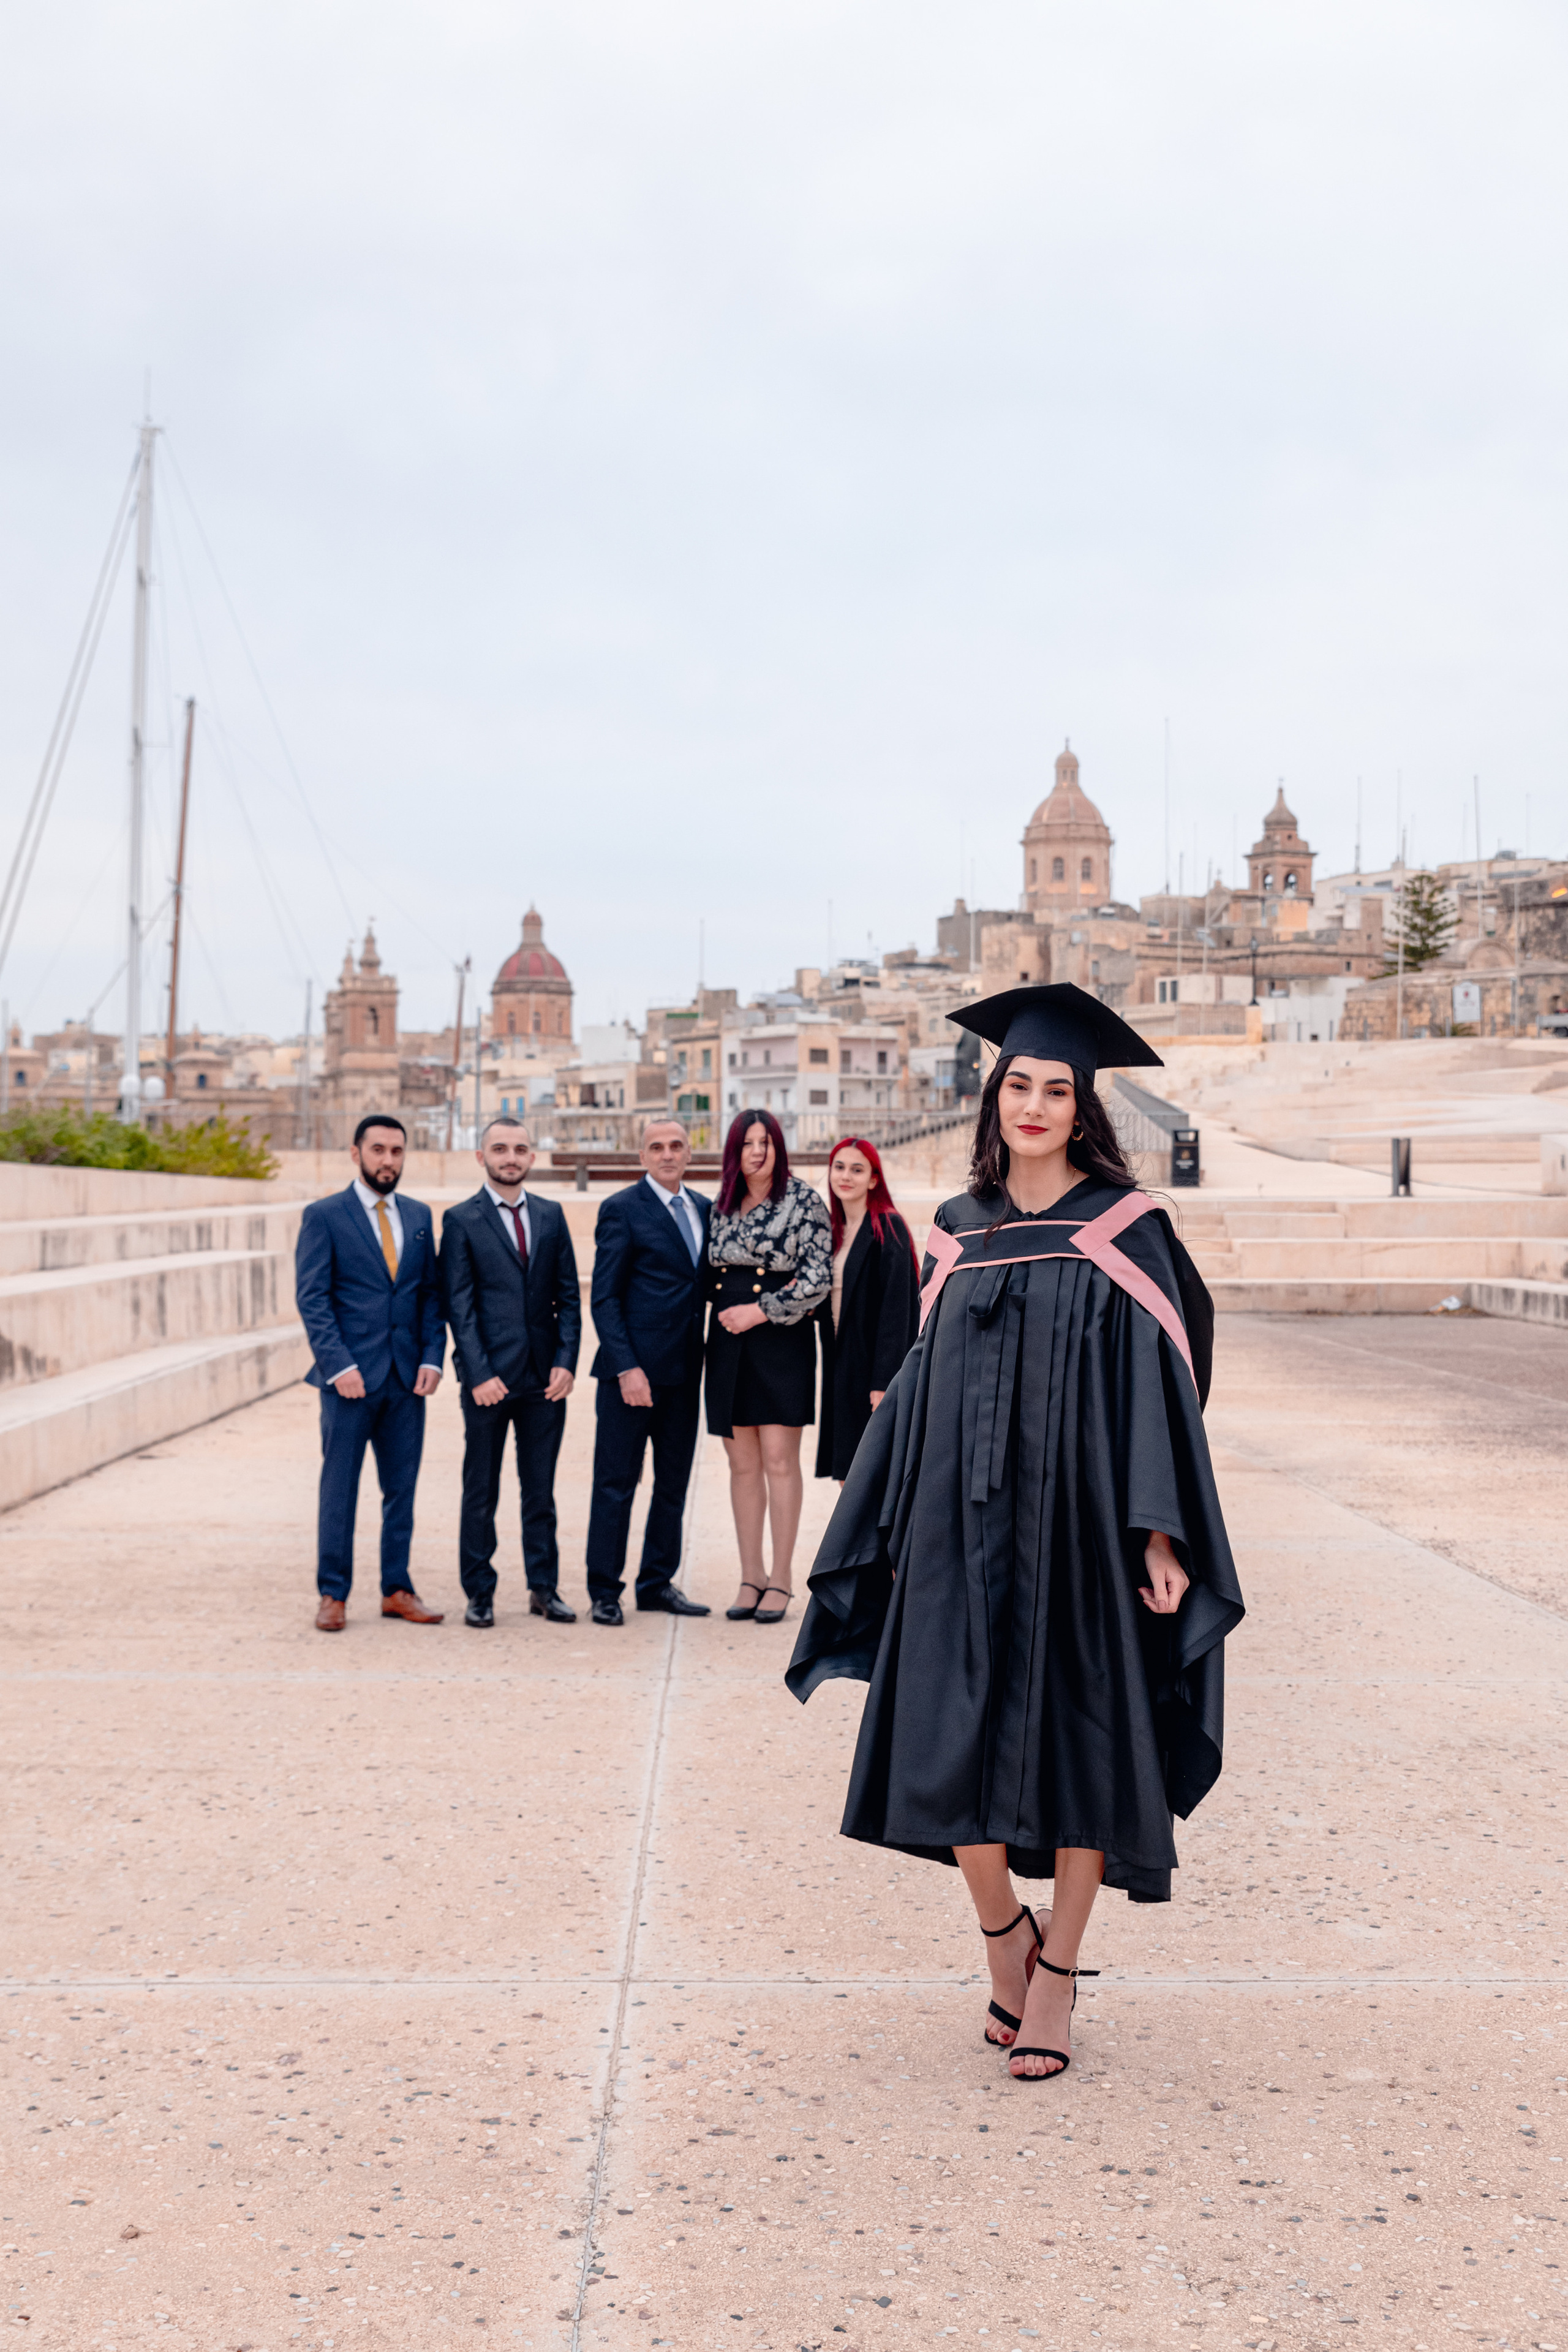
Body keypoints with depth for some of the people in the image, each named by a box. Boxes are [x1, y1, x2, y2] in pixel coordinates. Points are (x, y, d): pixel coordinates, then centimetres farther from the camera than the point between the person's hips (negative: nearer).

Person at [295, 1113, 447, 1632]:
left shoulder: (419, 1217, 12)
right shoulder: (324, 1216, -2)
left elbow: (431, 1293, 12)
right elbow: (312, 1298, -7)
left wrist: (432, 1358, 0)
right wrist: (339, 1365, -14)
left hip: (407, 1376, 4)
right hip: (351, 1375, -4)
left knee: (402, 1487, 8)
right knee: (339, 1488, 1)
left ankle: (396, 1590, 16)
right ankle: (333, 1594, 9)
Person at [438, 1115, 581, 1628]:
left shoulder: (551, 1215, 10)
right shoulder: (461, 1220, -1)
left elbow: (569, 1295, 9)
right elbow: (459, 1305, -5)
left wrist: (566, 1362, -2)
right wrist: (480, 1374, -13)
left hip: (545, 1376, 3)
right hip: (489, 1375, -3)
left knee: (541, 1489, 10)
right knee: (480, 1491, 4)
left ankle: (544, 1588, 18)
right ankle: (479, 1593, 13)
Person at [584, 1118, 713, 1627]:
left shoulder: (704, 1209, 11)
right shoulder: (622, 1210, -6)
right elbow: (604, 1298, -9)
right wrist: (627, 1367, -16)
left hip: (684, 1372, 6)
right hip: (634, 1369, -6)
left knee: (674, 1482, 12)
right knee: (616, 1483, 0)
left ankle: (658, 1583, 21)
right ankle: (604, 1591, 7)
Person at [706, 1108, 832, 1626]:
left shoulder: (803, 1201, -3)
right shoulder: (722, 1208, 11)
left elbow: (819, 1280, -9)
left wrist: (761, 1311, -11)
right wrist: (727, 1309, 1)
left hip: (781, 1341, -5)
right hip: (729, 1344, 5)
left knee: (779, 1460, -5)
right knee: (742, 1463, 6)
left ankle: (781, 1579, 0)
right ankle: (751, 1577, 12)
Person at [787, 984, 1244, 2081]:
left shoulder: (1126, 1232, -2)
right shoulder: (960, 1236, 9)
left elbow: (1160, 1385, -5)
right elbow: (927, 1382, 12)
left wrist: (1159, 1533, -13)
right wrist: (904, 1530, 9)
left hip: (1083, 1524, -3)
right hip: (967, 1528, 3)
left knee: (1078, 1739, 2)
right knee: (949, 1739, -1)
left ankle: (1056, 1974, 16)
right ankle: (1006, 1932, 23)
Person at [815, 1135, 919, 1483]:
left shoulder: (888, 1228, -9)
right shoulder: (835, 1229, 14)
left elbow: (896, 1308, -15)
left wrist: (883, 1382, -21)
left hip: (873, 1365, -7)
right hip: (840, 1368, 7)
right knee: (848, 1478, 8)